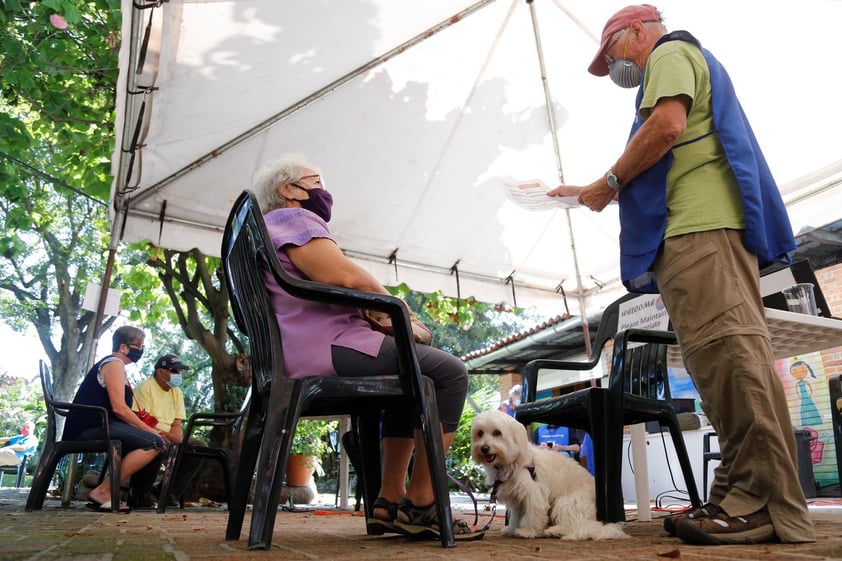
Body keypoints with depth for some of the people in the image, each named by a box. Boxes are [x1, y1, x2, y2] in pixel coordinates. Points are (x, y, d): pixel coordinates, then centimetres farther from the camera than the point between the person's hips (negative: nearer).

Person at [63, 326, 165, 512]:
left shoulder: (113, 364, 25)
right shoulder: (114, 363, -6)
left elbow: (119, 408, 20)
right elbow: (119, 408, -16)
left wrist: (146, 429, 8)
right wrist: (149, 430, -10)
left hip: (96, 426, 10)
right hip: (93, 427, -10)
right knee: (153, 443, -22)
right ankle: (102, 491, -19)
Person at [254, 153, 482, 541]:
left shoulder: (275, 228, 31)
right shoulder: (293, 218, -2)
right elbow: (345, 278, -19)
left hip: (300, 357, 11)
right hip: (323, 346, -11)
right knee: (450, 373, -10)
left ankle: (390, 501, 16)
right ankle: (420, 504, -9)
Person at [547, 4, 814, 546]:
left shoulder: (670, 53, 8)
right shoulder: (691, 63, 37)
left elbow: (667, 126, -13)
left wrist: (609, 183, -3)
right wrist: (594, 194, 28)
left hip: (699, 225, -11)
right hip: (707, 223, 11)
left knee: (726, 352, -17)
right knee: (729, 358, 3)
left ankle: (769, 504, -18)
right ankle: (743, 492, 4)